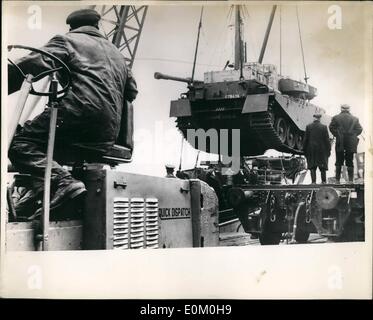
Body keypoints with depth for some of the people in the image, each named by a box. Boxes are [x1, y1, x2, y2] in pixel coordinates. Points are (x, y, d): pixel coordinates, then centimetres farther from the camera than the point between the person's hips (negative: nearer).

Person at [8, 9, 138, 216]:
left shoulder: (67, 41, 11)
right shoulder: (116, 53, 32)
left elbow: (34, 65, -6)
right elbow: (132, 92, 35)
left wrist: (6, 81, -3)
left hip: (78, 116, -7)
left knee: (20, 142, -5)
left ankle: (62, 181, -27)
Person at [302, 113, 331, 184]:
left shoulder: (308, 127, -3)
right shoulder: (324, 127, -5)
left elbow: (305, 139, 0)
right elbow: (327, 140, -3)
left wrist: (304, 150, 8)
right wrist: (328, 150, 5)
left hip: (311, 150, 0)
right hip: (322, 150, 0)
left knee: (312, 167, 5)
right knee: (323, 167, 10)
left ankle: (313, 181, 0)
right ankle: (323, 181, 14)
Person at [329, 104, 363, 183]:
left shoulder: (336, 118, 1)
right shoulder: (355, 119, 6)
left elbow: (331, 127, -5)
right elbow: (359, 129, 4)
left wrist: (337, 135, 5)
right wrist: (352, 135, 9)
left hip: (340, 143, -1)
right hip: (351, 143, 1)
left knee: (339, 162, 5)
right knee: (350, 162, 7)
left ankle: (337, 180, 2)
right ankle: (351, 180, 2)